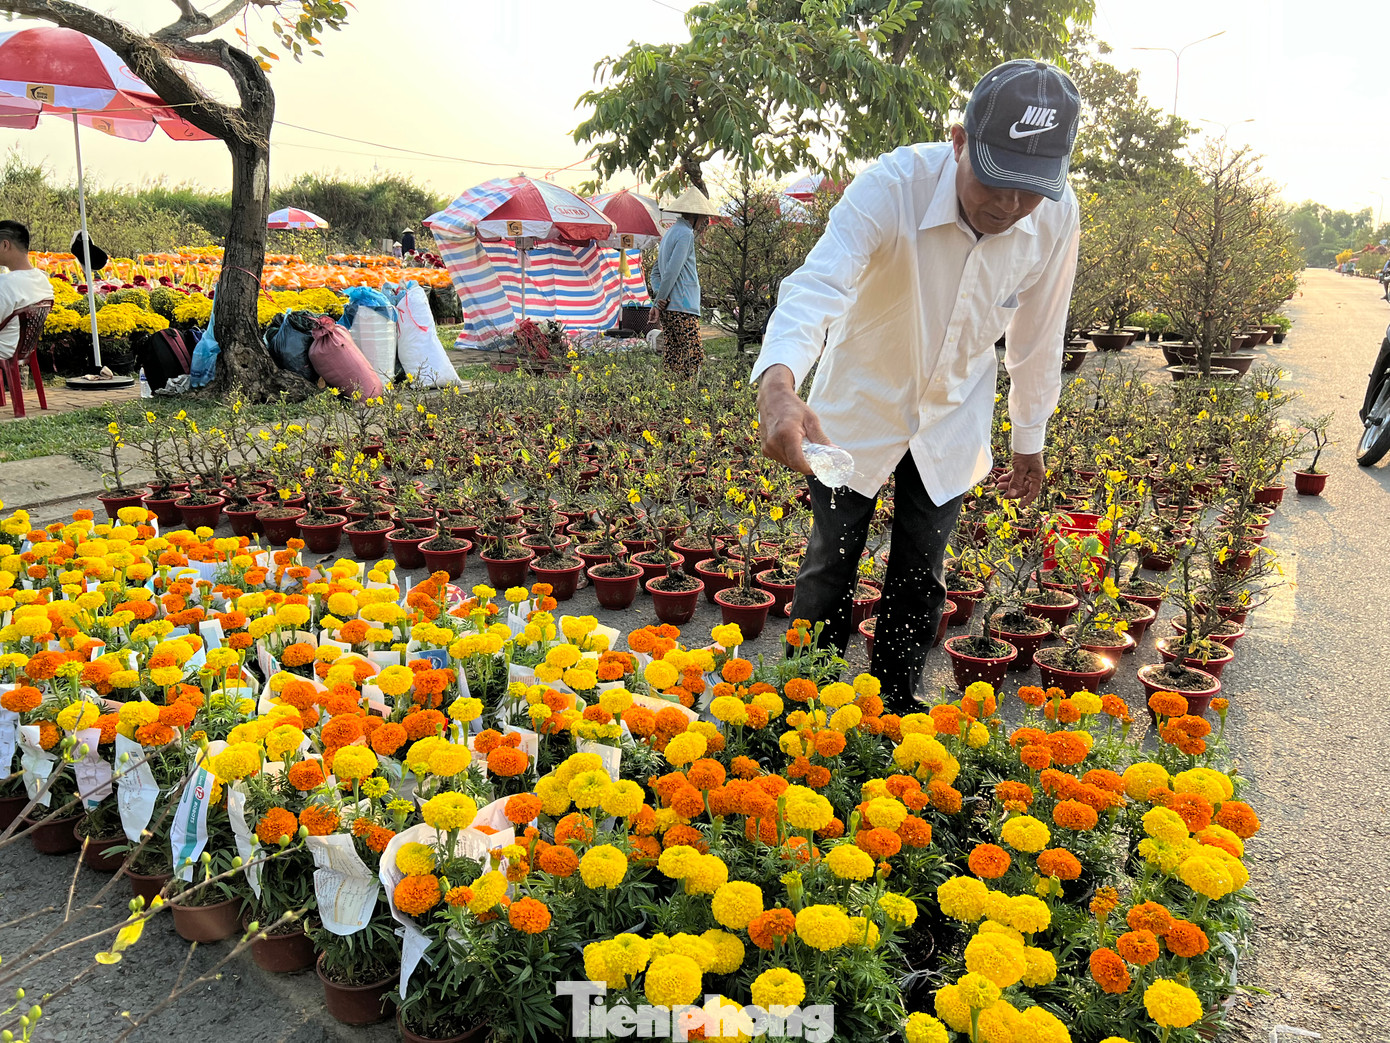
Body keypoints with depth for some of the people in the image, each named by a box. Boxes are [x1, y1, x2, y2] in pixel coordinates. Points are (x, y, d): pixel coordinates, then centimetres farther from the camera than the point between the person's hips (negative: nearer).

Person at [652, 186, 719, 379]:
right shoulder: (686, 234, -8)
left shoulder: (670, 233, 22)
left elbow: (656, 273, 21)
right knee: (693, 356, -11)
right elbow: (672, 271, -15)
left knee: (672, 357, 8)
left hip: (669, 309, 10)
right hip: (683, 307, -10)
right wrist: (660, 301, -8)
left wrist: (660, 299, 6)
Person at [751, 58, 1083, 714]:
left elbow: (1038, 336, -2)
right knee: (831, 563, 6)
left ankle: (893, 710, 30)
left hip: (952, 420, 3)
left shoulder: (1057, 217, -17)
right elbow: (816, 285, -45)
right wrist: (777, 385, -65)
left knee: (920, 580, 10)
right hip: (859, 407, -3)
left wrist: (1030, 439, 8)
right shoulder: (892, 186, -31)